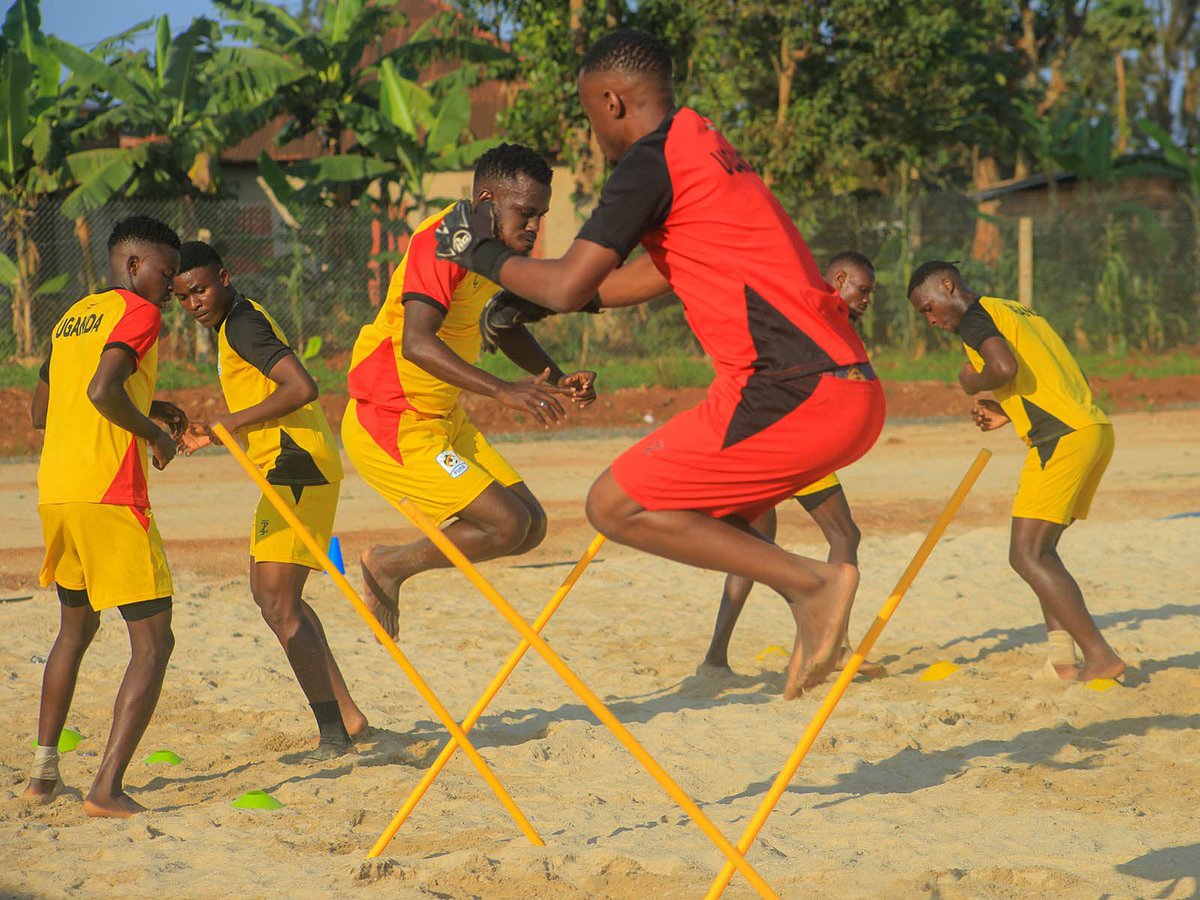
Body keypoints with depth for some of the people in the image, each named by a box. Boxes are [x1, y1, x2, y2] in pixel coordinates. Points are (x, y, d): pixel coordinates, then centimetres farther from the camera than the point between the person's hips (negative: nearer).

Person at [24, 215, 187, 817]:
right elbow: (103, 390, -22)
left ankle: (42, 772, 26)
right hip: (110, 496, -9)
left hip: (54, 493, 9)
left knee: (76, 628, 26)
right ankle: (107, 789, -13)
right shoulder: (139, 313, -5)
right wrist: (154, 432, -5)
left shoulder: (73, 317, 20)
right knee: (153, 643, -4)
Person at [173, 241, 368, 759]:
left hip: (298, 469, -11)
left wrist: (234, 421, -17)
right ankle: (347, 714, 22)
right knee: (267, 592, 20)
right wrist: (216, 436, 18)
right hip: (286, 469, 11)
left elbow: (302, 388, -25)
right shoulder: (235, 324, 20)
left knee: (279, 604, -14)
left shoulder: (242, 324, -13)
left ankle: (333, 733, -15)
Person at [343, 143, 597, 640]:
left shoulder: (500, 247, 7)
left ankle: (392, 566, 19)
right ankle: (390, 565, 5)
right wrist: (504, 391, -42)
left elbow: (507, 329, 22)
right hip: (394, 427, -9)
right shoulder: (442, 240, -22)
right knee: (507, 524, -16)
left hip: (444, 421, 10)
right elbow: (416, 343, -34)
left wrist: (559, 381, 3)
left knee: (530, 526, 7)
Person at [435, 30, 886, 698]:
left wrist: (485, 255, 9)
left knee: (615, 506, -1)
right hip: (856, 392, 9)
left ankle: (809, 582, -8)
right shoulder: (708, 145, 23)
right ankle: (815, 614, 8)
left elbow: (568, 287, -9)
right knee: (691, 507, 24)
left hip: (791, 393, -9)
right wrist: (531, 302, 39)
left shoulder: (651, 160, -6)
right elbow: (662, 273, 36)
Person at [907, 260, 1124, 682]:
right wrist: (1009, 412, 21)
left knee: (1027, 555, -9)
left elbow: (1005, 367, -22)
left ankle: (1100, 656, -15)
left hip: (1061, 438, -10)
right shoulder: (1018, 311, 26)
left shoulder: (975, 317, -2)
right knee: (1038, 549, 16)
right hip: (1093, 428, 10)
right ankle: (1063, 659, 7)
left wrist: (971, 382, -1)